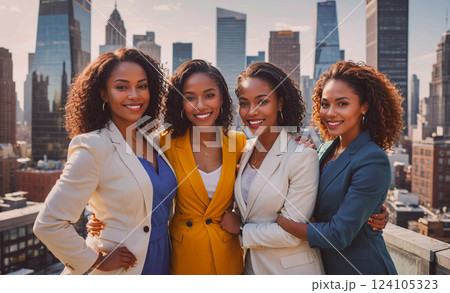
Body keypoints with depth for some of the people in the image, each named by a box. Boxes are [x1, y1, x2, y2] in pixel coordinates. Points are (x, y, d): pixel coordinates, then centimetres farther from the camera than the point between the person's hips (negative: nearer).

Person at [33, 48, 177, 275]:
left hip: (162, 261, 6)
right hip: (121, 271, -6)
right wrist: (96, 262, -13)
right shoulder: (93, 148, -19)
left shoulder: (150, 140, 0)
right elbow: (48, 224, -21)